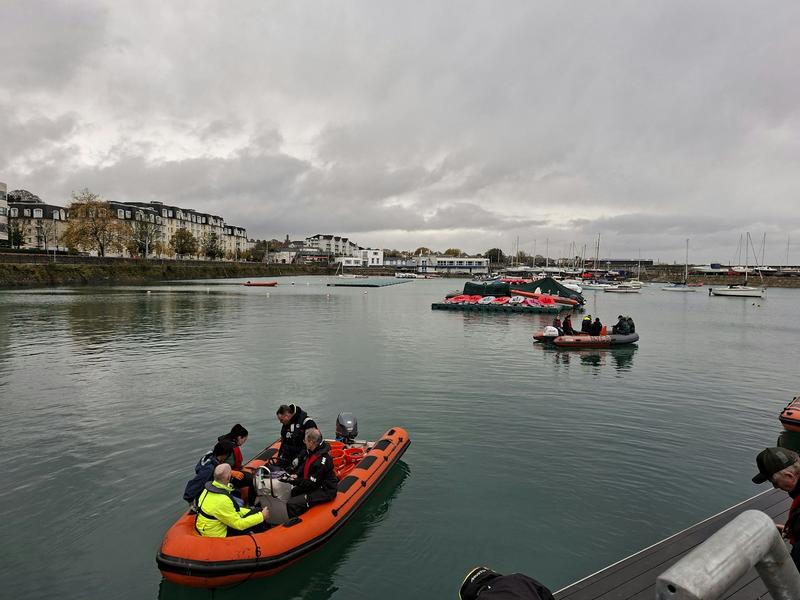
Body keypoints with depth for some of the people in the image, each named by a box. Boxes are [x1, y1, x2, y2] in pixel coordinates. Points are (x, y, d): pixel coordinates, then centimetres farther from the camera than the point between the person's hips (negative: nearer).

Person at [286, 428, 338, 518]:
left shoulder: (321, 461, -29)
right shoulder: (312, 451, -1)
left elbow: (312, 483, -23)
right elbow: (304, 467, 15)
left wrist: (295, 481, -13)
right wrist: (297, 476, -2)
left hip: (324, 491, -10)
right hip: (315, 484, 10)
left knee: (291, 505, -19)